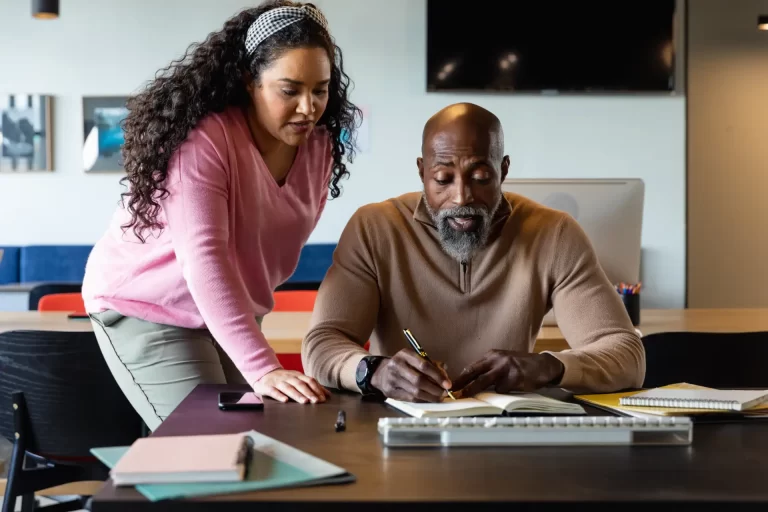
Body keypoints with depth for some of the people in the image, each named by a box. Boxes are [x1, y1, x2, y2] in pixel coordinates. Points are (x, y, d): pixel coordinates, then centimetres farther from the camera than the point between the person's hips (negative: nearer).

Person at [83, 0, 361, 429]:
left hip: (232, 311, 7)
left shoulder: (318, 144, -5)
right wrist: (263, 370, -44)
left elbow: (280, 242, 5)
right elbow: (204, 260, -36)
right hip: (147, 308, -6)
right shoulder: (201, 139, -28)